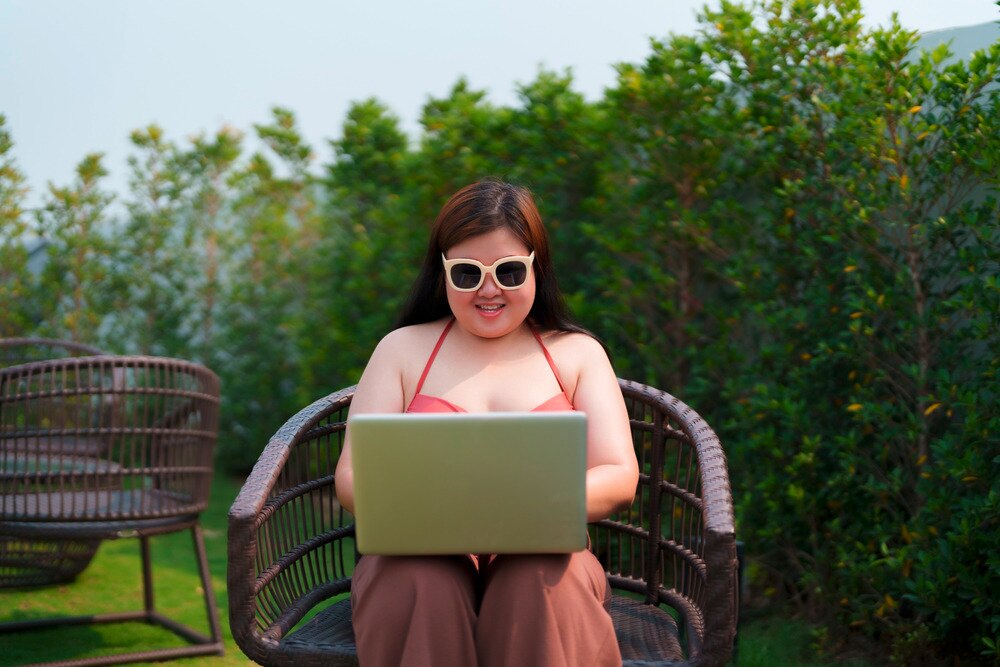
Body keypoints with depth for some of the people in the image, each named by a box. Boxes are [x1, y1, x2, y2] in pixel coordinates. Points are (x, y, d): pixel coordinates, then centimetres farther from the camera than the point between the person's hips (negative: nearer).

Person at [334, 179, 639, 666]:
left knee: (541, 578, -36)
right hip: (419, 558, 0)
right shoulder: (402, 350, 15)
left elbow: (619, 479, 3)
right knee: (423, 580, -36)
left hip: (543, 557, 0)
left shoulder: (576, 353, 16)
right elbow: (351, 478, 5)